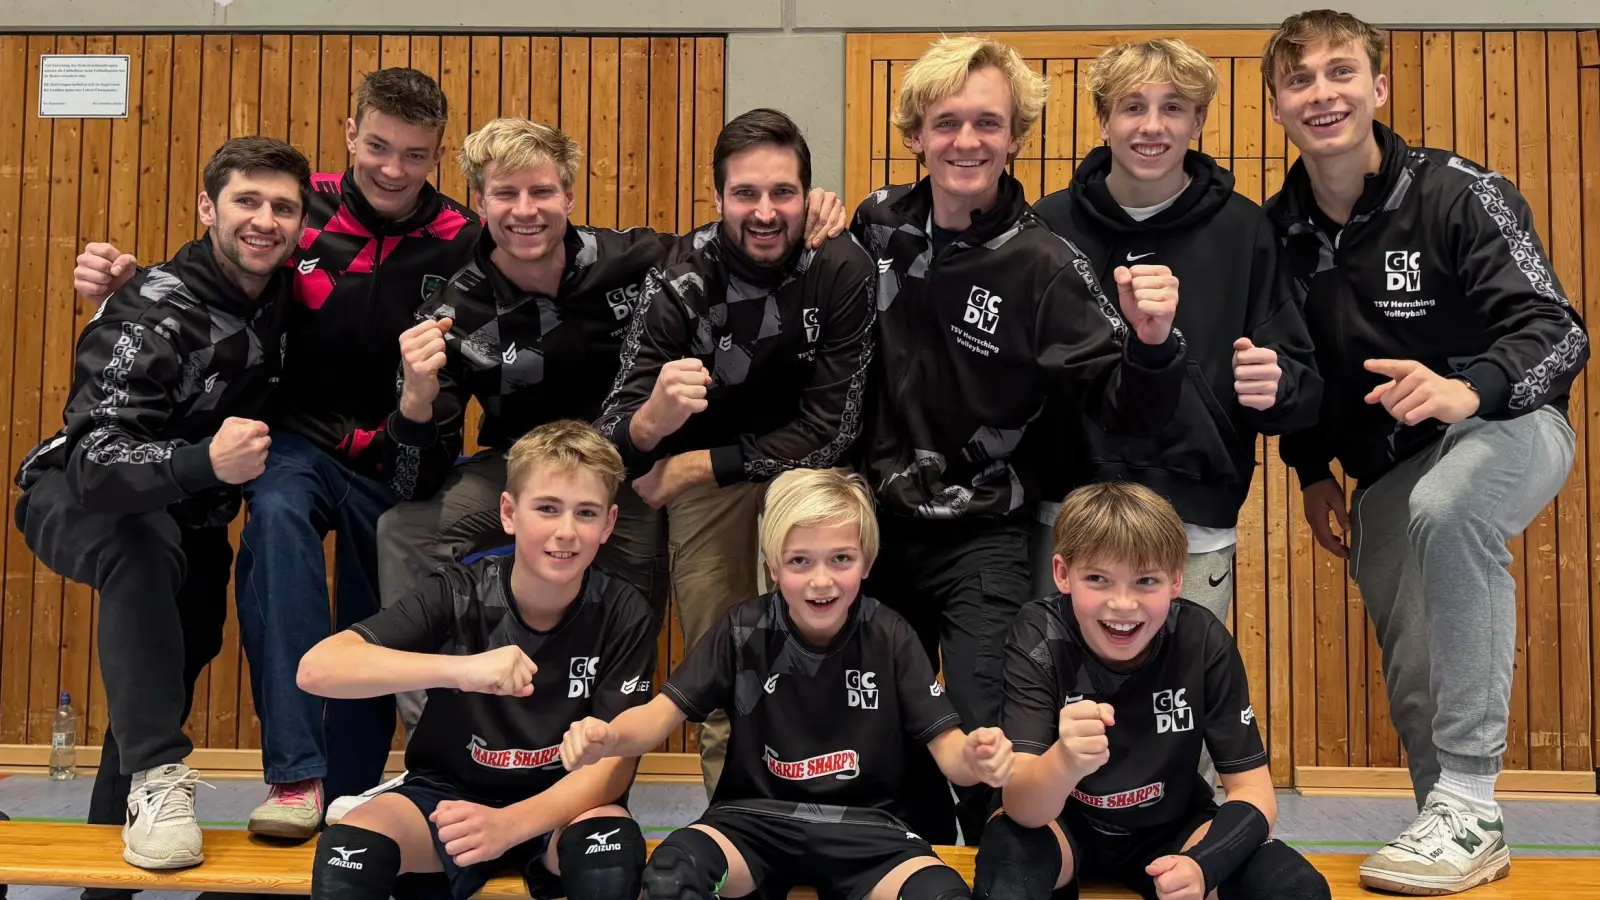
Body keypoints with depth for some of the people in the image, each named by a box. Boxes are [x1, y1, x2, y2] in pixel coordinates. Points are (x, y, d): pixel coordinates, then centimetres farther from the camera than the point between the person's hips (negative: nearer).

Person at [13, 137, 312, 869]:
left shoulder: (287, 297, -10)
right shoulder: (154, 313, -31)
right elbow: (94, 459, -42)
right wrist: (204, 461, -60)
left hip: (189, 514, 7)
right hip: (78, 497, -7)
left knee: (173, 666, 16)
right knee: (143, 543, -39)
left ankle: (110, 839, 37)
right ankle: (155, 777, -37)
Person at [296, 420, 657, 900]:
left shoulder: (623, 616, -15)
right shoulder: (457, 594, -17)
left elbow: (614, 763, -16)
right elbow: (317, 669, -28)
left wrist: (508, 824, -35)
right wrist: (460, 668, -44)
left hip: (561, 805, 0)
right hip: (447, 793, 0)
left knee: (613, 848, -33)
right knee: (348, 846, -30)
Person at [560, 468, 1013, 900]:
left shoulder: (890, 637, -5)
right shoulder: (743, 629, -4)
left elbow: (945, 743, -6)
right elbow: (666, 710, -3)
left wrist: (975, 759, -31)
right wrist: (608, 738, -27)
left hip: (864, 825, 0)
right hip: (756, 817, 0)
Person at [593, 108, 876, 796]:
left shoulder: (842, 269, -20)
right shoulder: (677, 289, -20)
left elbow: (829, 431, -16)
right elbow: (608, 448, -24)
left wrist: (689, 470, -15)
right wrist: (650, 421, -48)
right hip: (705, 476, 1)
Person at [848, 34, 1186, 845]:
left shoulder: (1043, 267, -15)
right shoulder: (878, 225, -2)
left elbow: (1124, 408, -18)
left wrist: (1151, 343, -35)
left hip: (986, 542, -5)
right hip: (880, 526, 5)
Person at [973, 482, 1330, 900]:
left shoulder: (1202, 640, -18)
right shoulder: (1037, 637, -23)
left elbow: (1254, 792, -13)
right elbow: (1022, 809, -31)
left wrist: (1201, 864, -34)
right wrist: (1066, 761, -54)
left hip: (1169, 828, 3)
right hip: (1063, 824, -3)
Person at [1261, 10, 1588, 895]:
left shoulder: (1459, 194, -16)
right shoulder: (1276, 232, -1)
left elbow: (1559, 332, -22)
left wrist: (1467, 388, -41)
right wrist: (1312, 471, 10)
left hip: (1507, 424, -5)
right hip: (1384, 471, 6)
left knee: (1444, 509, -38)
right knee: (1415, 684, 4)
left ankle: (1467, 805, -29)